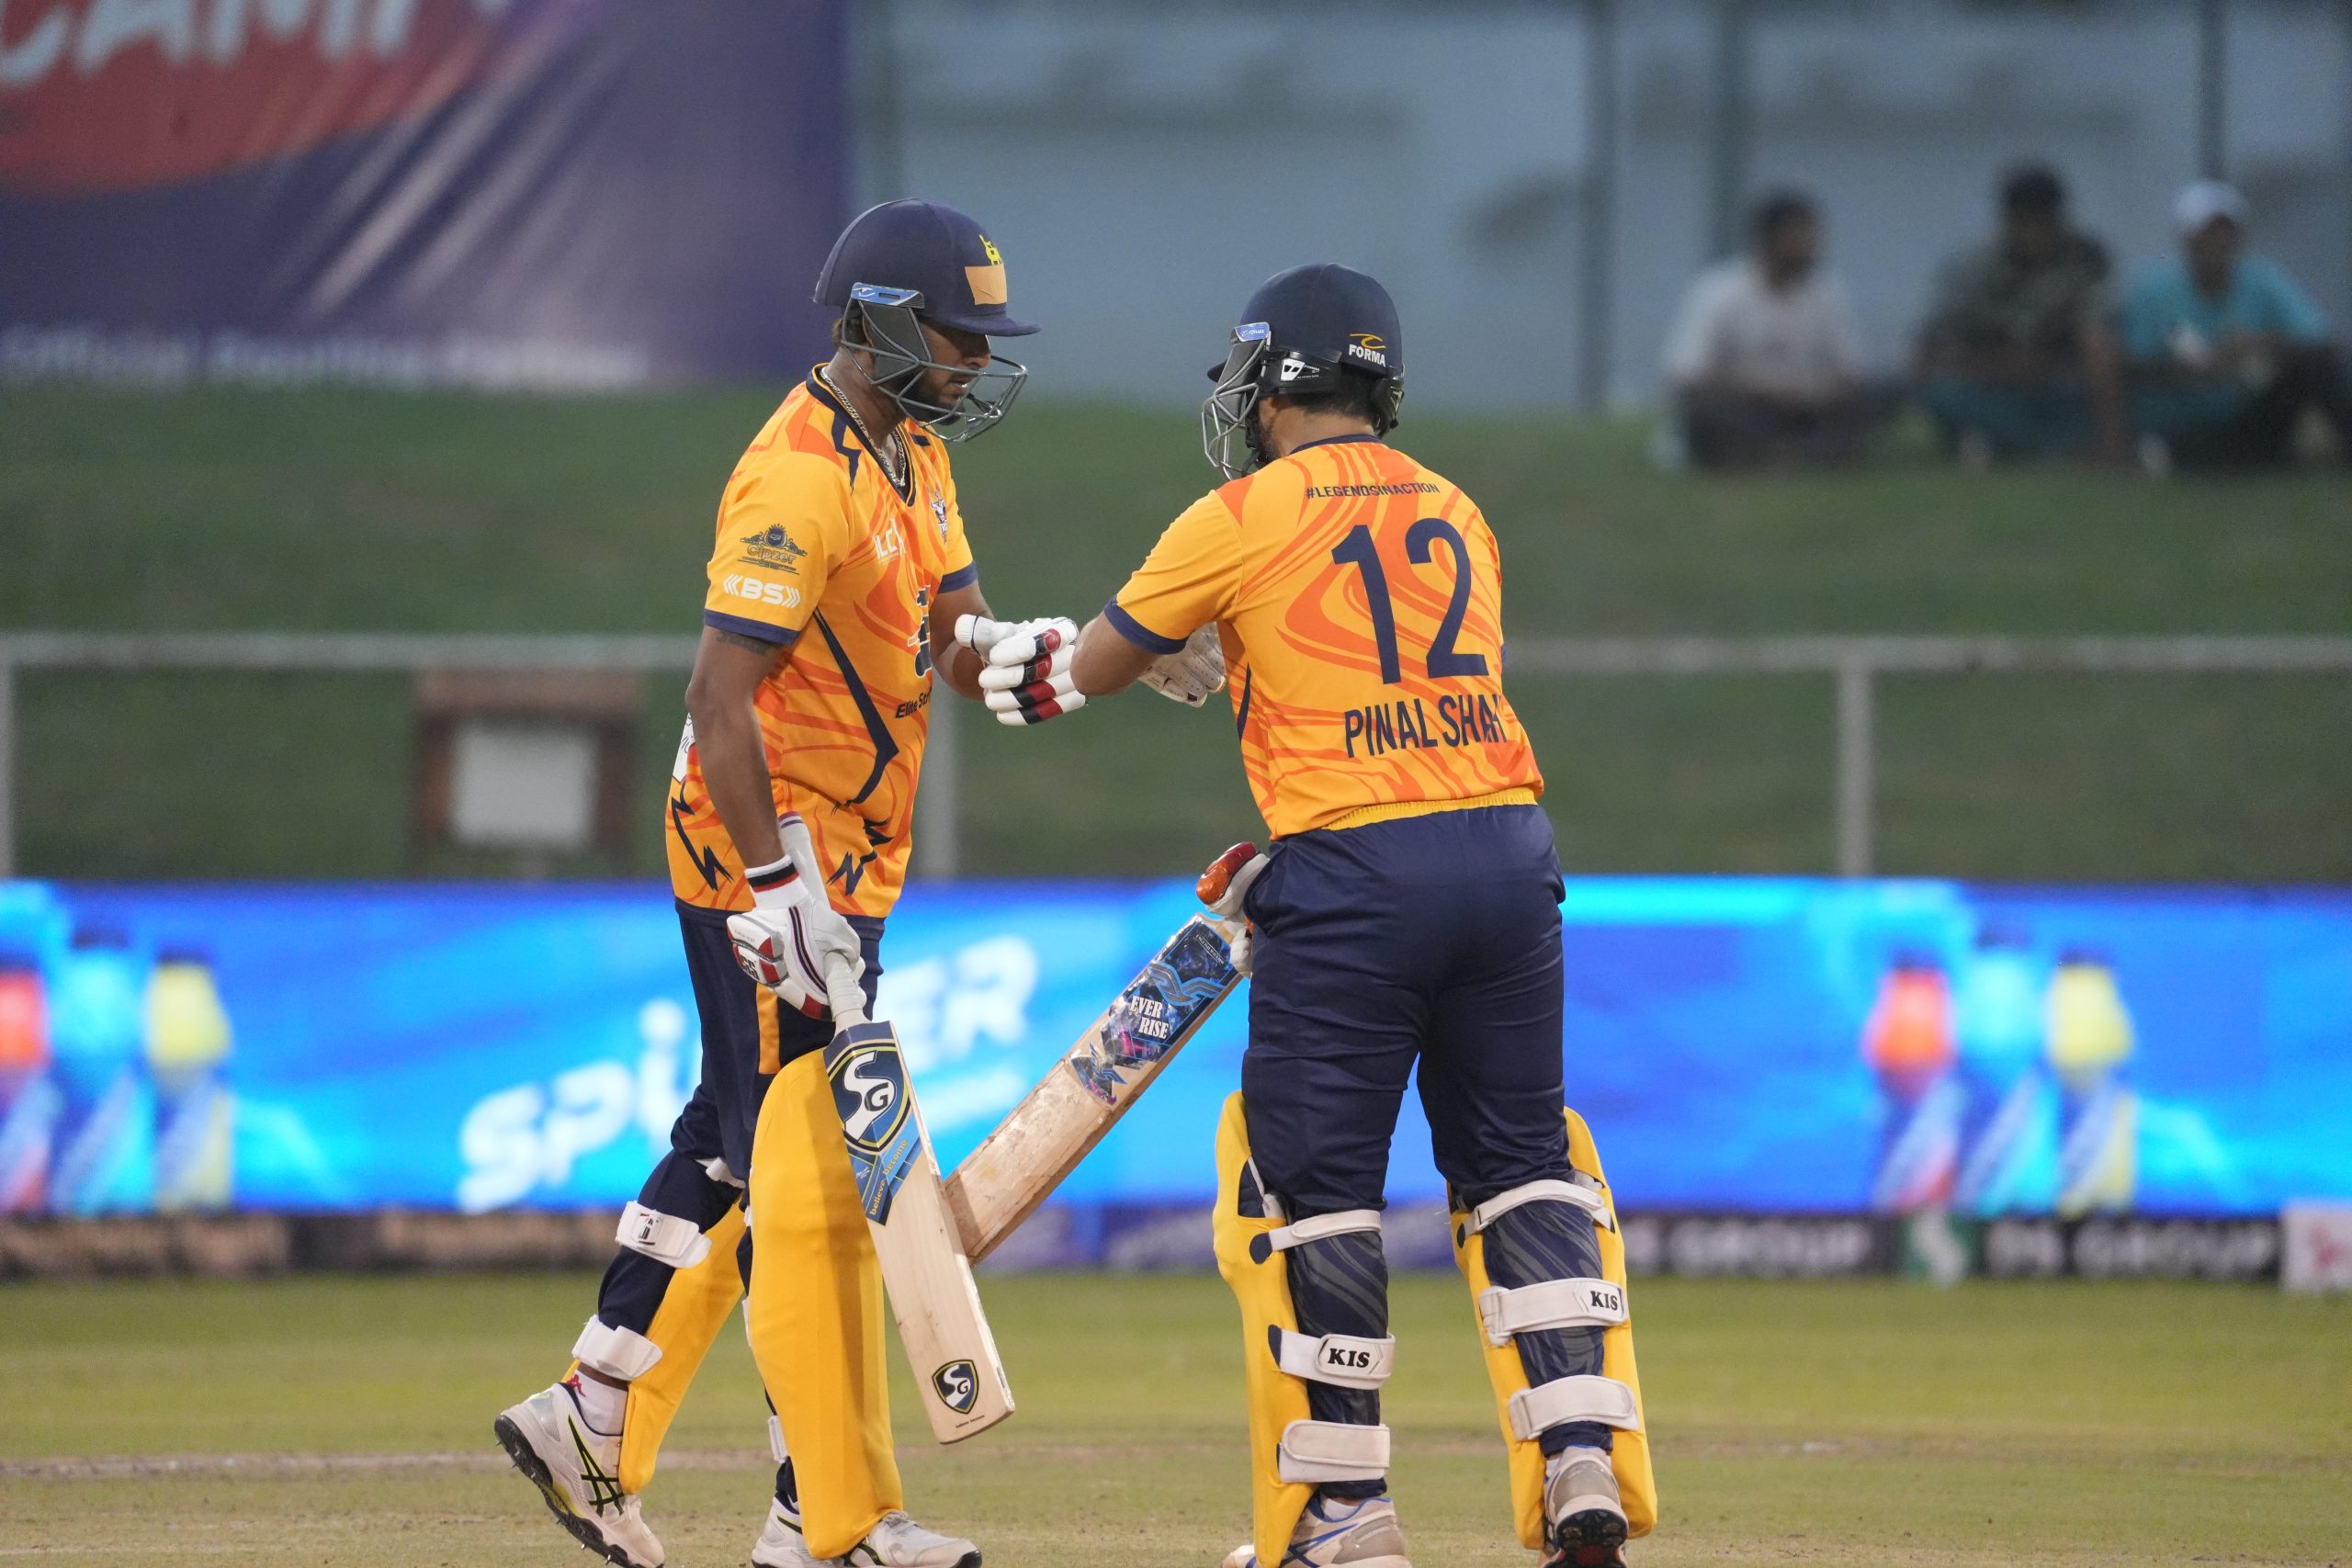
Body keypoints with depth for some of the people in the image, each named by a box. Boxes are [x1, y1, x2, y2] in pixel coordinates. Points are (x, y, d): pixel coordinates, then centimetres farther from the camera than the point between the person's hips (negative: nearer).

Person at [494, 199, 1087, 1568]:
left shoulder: (912, 455, 12)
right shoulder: (800, 479, -20)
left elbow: (954, 635, 10)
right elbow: (720, 697, -25)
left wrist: (993, 648, -15)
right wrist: (782, 887, -29)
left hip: (842, 863, 10)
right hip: (767, 855, -10)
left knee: (740, 1143, 15)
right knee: (812, 1171, -8)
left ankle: (592, 1427, 23)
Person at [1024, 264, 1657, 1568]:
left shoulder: (1242, 519, 0)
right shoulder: (1456, 517, 17)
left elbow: (1097, 669, 11)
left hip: (1353, 873, -5)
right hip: (1507, 848, 5)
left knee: (1312, 1182, 4)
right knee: (1520, 1164, 14)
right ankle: (1583, 1459, 2)